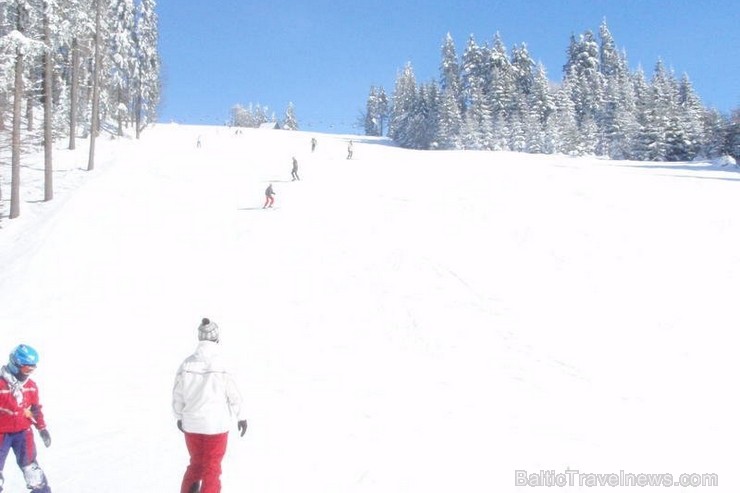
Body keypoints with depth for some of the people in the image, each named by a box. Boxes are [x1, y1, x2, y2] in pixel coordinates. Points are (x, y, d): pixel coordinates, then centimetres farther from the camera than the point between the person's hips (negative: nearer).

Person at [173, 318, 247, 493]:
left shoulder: (186, 364, -9)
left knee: (196, 463, 23)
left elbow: (178, 394, 1)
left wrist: (179, 416, 18)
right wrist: (241, 417, 5)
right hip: (216, 424, -3)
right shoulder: (221, 366, -18)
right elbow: (234, 395, -10)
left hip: (191, 424, 3)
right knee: (212, 468, 12)